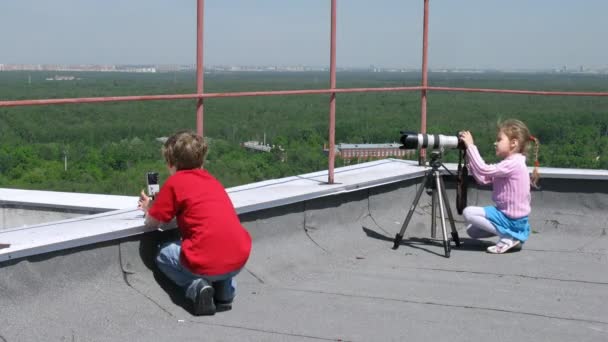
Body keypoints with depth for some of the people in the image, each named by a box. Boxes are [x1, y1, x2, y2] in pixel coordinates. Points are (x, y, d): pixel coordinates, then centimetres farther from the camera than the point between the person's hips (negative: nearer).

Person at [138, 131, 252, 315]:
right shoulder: (211, 180, 20)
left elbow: (153, 222, 7)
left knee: (163, 255, 25)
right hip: (240, 259, 5)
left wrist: (149, 208, 29)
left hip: (207, 264, -5)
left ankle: (196, 286, 0)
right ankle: (225, 289, 16)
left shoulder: (175, 182, 1)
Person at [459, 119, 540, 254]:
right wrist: (470, 156, -3)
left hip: (511, 220, -10)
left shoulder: (513, 164, -22)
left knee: (468, 212, -16)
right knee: (472, 230, 17)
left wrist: (470, 146, -25)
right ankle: (511, 234, 12)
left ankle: (507, 237, -10)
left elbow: (484, 170, -30)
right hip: (509, 215, 10)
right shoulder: (510, 163, 9)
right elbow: (482, 178, 5)